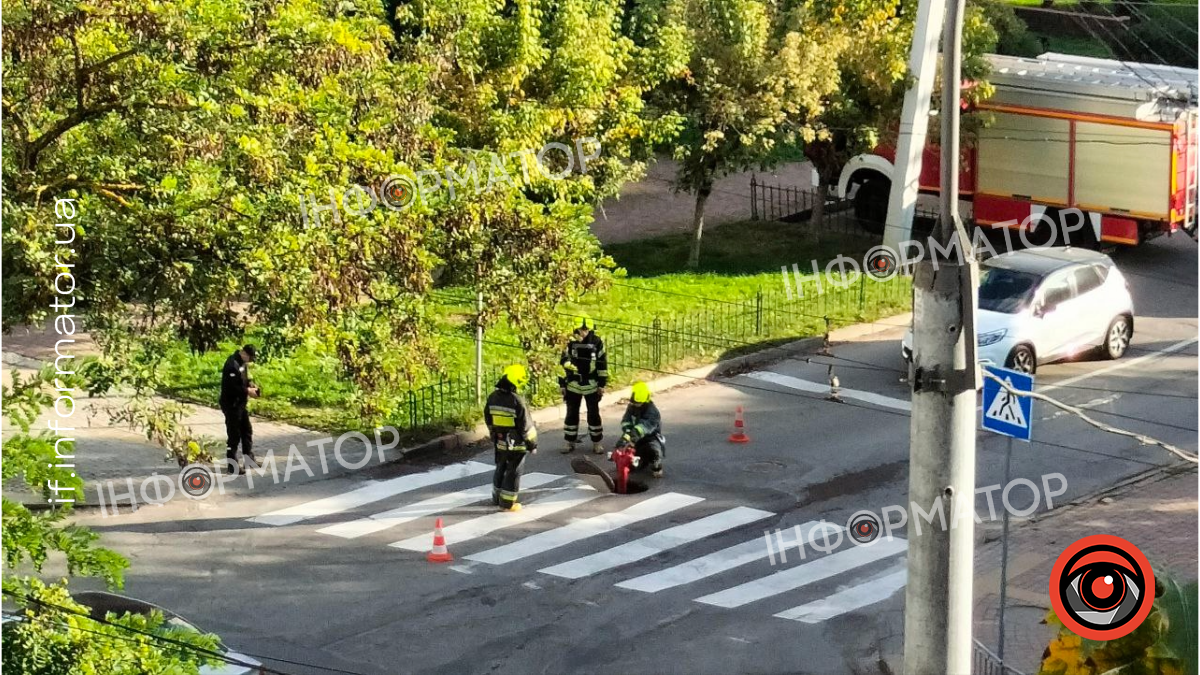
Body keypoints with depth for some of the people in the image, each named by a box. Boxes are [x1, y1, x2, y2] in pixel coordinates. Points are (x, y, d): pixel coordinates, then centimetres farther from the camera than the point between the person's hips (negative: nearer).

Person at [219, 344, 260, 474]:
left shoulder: (241, 363, 8)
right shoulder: (232, 364, -23)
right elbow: (231, 387, -28)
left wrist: (250, 383, 2)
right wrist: (247, 391, -19)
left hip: (240, 404, 10)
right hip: (231, 405, -10)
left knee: (247, 431, 18)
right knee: (234, 435, -4)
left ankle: (249, 458, 30)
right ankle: (232, 464, 3)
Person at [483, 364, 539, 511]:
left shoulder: (493, 398, -4)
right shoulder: (518, 402, -24)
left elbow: (488, 420, 9)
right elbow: (526, 425, -18)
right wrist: (532, 443, -6)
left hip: (500, 442, 6)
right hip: (516, 444, -6)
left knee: (500, 469, 22)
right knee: (513, 472, 5)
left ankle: (497, 498, 34)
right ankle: (507, 503, 10)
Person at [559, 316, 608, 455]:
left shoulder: (597, 343, -5)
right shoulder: (570, 343, -4)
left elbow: (602, 364, -1)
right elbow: (563, 363, 2)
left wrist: (602, 384, -2)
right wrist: (562, 384, 1)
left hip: (591, 386, -1)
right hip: (573, 385, 1)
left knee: (594, 414, 4)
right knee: (571, 414, 6)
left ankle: (597, 443, 12)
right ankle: (570, 442, 16)